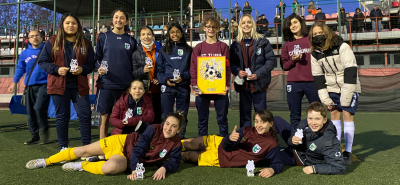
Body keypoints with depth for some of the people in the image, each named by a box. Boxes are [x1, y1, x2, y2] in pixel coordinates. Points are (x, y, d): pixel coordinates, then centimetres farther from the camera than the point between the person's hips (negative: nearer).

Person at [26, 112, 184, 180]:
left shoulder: (175, 145, -10)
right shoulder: (154, 129, -14)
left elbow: (174, 163, -14)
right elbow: (138, 148, -16)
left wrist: (164, 168, -36)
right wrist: (135, 169, -29)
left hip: (126, 158, 0)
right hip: (121, 142, 0)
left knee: (111, 167, -35)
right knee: (82, 150, -1)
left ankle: (82, 166, -4)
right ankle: (46, 162, 21)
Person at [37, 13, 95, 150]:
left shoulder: (85, 43, 7)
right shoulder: (53, 42, 3)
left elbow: (91, 64, 8)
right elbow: (42, 61, 3)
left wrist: (82, 69, -14)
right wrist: (57, 69, -14)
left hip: (79, 85, 1)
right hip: (59, 85, -1)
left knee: (85, 115, -2)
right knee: (62, 116, 7)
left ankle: (86, 146, 10)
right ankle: (63, 146, 21)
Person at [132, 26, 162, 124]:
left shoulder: (160, 50, 8)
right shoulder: (136, 53, 8)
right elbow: (133, 74, 6)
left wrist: (160, 78, -3)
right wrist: (142, 70, -14)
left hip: (158, 90, 1)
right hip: (143, 91, 0)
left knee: (157, 119, 3)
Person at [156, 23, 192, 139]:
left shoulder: (188, 50, 11)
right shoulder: (164, 50, 12)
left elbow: (192, 67, 6)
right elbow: (158, 68, 7)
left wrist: (183, 76, -11)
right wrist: (165, 80, -10)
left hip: (183, 87, 0)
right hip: (167, 87, 0)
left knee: (182, 115, 6)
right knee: (166, 115, -1)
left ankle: (181, 137, 17)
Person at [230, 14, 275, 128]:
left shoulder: (262, 42, 0)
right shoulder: (236, 44, 8)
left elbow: (271, 60, -3)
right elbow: (231, 63, 10)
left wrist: (258, 74, -14)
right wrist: (238, 72, -12)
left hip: (259, 84, -2)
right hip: (243, 84, 3)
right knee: (244, 114, 10)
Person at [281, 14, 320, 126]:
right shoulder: (287, 44, 12)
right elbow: (284, 66, 12)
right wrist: (293, 60, -8)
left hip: (312, 82, -2)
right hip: (293, 84, 2)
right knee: (295, 116, 8)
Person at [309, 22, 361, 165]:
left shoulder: (342, 47, -17)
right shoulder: (315, 54, -1)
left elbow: (350, 70, -21)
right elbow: (318, 77, 1)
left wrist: (346, 97, -23)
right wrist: (325, 99, -4)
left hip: (348, 87, -4)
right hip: (332, 88, 5)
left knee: (348, 114, -9)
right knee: (334, 114, 3)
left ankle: (348, 152, -3)